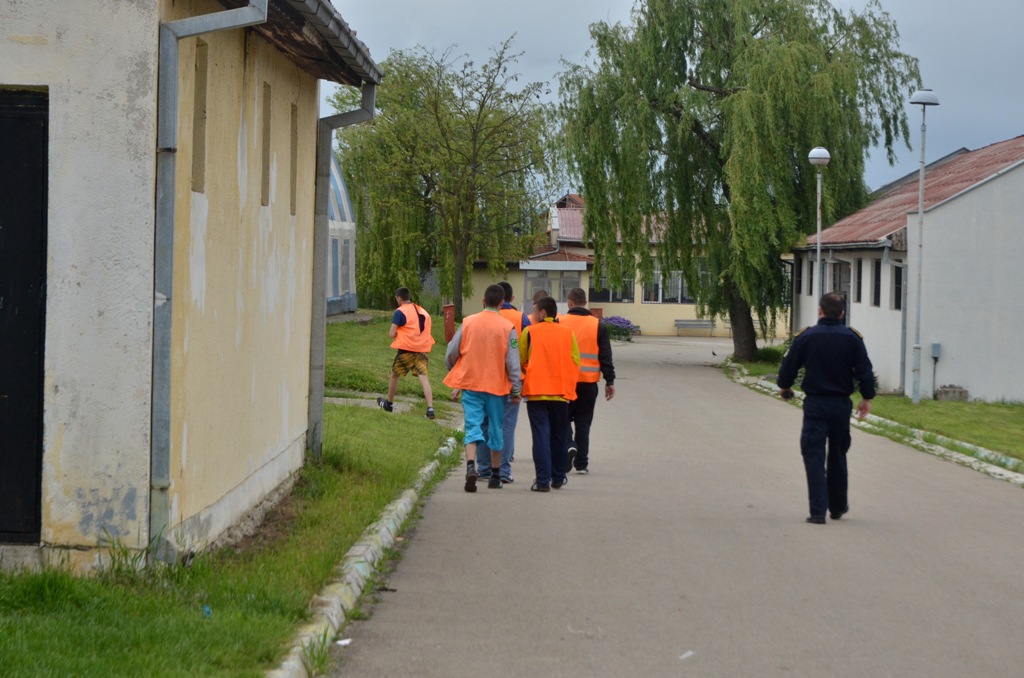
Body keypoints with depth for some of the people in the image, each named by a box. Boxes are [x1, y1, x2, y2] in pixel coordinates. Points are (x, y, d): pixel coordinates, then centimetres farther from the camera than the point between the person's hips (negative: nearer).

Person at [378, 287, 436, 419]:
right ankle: (430, 408, -20)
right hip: (422, 349, 4)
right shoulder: (423, 311, 12)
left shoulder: (400, 312, -8)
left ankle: (389, 403, 32)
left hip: (406, 349, -4)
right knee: (423, 377, -4)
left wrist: (391, 333, 10)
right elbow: (426, 330, 19)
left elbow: (392, 334, -11)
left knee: (394, 375, 17)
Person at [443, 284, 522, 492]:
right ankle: (495, 476, 19)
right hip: (497, 385, -1)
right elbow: (513, 362, -6)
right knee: (496, 429, 12)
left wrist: (453, 373, 23)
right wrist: (516, 390, 0)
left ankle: (471, 466, -26)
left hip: (470, 383, 1)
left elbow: (451, 353, 4)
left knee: (473, 426, -2)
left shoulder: (468, 322, 0)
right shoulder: (507, 327, -5)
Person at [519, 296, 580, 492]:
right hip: (561, 392, 3)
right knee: (558, 435, 16)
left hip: (536, 390, -3)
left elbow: (520, 361, 2)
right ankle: (558, 477, 25)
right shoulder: (568, 333, 4)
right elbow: (575, 362, 6)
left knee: (541, 435, -3)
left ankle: (543, 480, -10)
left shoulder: (529, 332, -3)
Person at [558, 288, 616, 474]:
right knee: (583, 422, 10)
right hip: (589, 382, 2)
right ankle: (581, 464, 10)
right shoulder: (598, 326, 2)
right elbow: (605, 357, 1)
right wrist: (610, 382, 6)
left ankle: (569, 445, -15)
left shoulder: (559, 323, -3)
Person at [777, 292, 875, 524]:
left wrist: (784, 387, 21)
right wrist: (866, 398, 12)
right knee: (838, 455, 18)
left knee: (814, 455, -1)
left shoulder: (805, 337, -6)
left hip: (814, 404, -2)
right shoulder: (852, 338, -4)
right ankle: (838, 506, 29)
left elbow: (788, 367, 0)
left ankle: (818, 511, -10)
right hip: (841, 404, 2)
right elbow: (865, 371, -3)